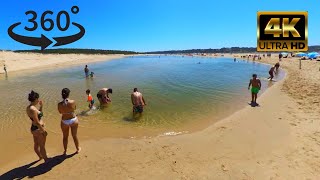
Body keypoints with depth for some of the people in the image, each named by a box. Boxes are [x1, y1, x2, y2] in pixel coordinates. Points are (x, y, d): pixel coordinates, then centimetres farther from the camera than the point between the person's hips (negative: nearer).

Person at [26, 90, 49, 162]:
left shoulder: (29, 107, 2)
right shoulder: (33, 109, -28)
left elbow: (38, 115, 16)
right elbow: (37, 122, -26)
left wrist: (41, 106, 5)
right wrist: (44, 131, -17)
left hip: (33, 128, 9)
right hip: (38, 130, -9)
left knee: (36, 144, 26)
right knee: (42, 146, 9)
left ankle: (40, 157, 47)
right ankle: (46, 160, 27)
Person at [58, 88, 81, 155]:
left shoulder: (60, 104, -18)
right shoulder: (73, 102, -21)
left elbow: (60, 112, 0)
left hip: (64, 121, 1)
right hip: (73, 120, 0)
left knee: (65, 136, 20)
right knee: (75, 135, 18)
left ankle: (65, 151, 37)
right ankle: (78, 149, 37)